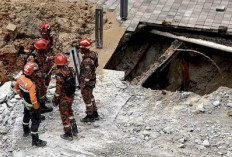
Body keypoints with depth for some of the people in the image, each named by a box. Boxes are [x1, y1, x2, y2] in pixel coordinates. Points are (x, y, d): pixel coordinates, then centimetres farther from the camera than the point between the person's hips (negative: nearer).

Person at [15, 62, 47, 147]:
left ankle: (26, 131, 54)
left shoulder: (21, 78, -12)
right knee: (36, 121, 5)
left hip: (25, 103, 8)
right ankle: (35, 140, 14)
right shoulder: (31, 84, -37)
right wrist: (37, 108, -21)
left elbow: (16, 86, 7)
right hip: (32, 106, -8)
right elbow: (33, 99, -37)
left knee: (26, 116, 31)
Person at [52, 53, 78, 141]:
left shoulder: (59, 74, -25)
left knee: (64, 115, 8)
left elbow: (58, 89, -20)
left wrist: (55, 99, -10)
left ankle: (68, 134, 17)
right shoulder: (71, 70, -8)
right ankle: (74, 129, 32)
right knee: (70, 111, 26)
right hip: (71, 95, 6)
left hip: (64, 97, -6)